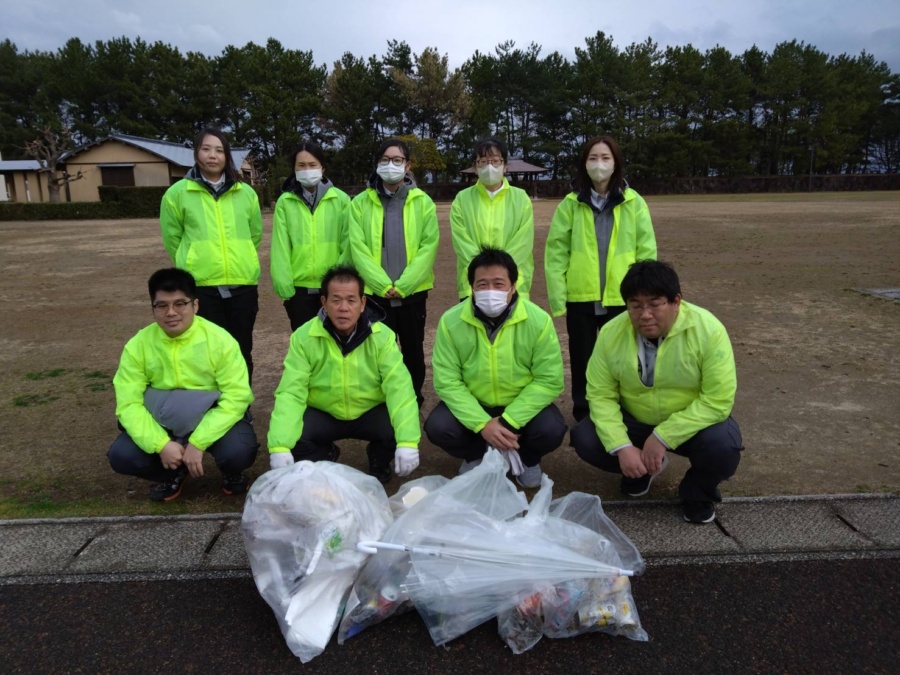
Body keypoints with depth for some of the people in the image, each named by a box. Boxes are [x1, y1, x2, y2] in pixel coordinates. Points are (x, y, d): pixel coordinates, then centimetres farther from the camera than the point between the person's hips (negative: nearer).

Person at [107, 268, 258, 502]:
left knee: (238, 451, -31)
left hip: (212, 417, -2)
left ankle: (231, 473, 8)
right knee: (121, 456, -20)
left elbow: (236, 397, -21)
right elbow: (128, 404, -13)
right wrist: (161, 444, -27)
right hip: (163, 421, 3)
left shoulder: (219, 340, -17)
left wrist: (198, 444, -28)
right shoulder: (138, 345, -10)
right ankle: (174, 473, 12)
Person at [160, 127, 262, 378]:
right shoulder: (177, 193, 0)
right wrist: (196, 263, 13)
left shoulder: (246, 193, 7)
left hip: (242, 284, 2)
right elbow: (172, 238, 9)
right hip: (200, 286, -2)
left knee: (242, 351, 11)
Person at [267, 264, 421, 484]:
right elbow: (291, 393, -23)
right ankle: (324, 460, 9)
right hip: (322, 414, 0)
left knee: (396, 430, -29)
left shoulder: (382, 336, -17)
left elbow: (399, 388, -26)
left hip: (370, 413, 0)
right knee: (292, 437, -28)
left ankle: (378, 463, 9)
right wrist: (280, 446, -37)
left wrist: (408, 441, -40)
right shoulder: (303, 337, -17)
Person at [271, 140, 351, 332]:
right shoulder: (285, 202, 2)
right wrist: (284, 284, -7)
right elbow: (280, 247, -1)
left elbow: (347, 244, -1)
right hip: (299, 287, 1)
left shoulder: (341, 199, 0)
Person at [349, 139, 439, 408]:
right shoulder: (360, 202, 2)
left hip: (413, 291, 1)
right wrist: (383, 285, -15)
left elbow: (429, 246, -6)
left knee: (413, 350, 12)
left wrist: (403, 285, -14)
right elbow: (358, 248, -5)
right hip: (375, 292, 0)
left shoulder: (422, 202, 2)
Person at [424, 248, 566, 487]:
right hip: (471, 405, 1)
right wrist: (482, 424, -26)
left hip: (523, 405, 0)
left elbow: (549, 381, -16)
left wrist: (509, 421, -25)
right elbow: (447, 382, -15)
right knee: (438, 427, -25)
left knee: (550, 430, -28)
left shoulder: (539, 321, -18)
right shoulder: (451, 322, -17)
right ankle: (475, 457, 11)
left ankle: (527, 460, 11)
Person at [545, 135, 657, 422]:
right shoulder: (571, 204, 1)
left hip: (621, 297, 0)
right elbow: (556, 251, -1)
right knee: (582, 359, 11)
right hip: (580, 297, 0)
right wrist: (557, 296, -7)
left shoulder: (634, 203, 1)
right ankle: (583, 417, 26)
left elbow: (647, 251, 1)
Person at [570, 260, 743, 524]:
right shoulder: (611, 333, -16)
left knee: (722, 449, -32)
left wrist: (663, 437, -28)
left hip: (693, 422, -2)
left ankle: (697, 493, 5)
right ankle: (642, 469, 13)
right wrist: (621, 446, -26)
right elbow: (601, 394, -13)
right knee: (585, 440, -20)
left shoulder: (708, 330, -24)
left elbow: (717, 401, -25)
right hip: (634, 421, 3)